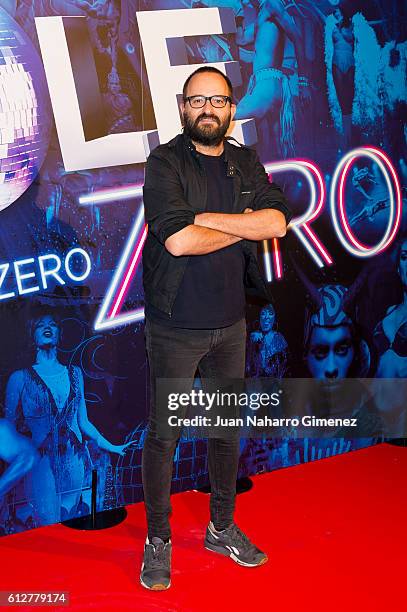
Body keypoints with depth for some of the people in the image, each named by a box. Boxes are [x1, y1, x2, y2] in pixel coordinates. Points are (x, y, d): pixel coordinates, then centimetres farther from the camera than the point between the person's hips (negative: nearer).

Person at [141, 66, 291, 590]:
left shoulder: (245, 163, 6)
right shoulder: (165, 163, -10)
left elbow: (278, 222, -10)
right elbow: (178, 239, -25)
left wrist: (207, 218, -20)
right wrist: (244, 223, -12)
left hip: (229, 325, 5)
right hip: (175, 329, -5)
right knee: (163, 434, 5)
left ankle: (222, 528, 35)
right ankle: (157, 541, 23)